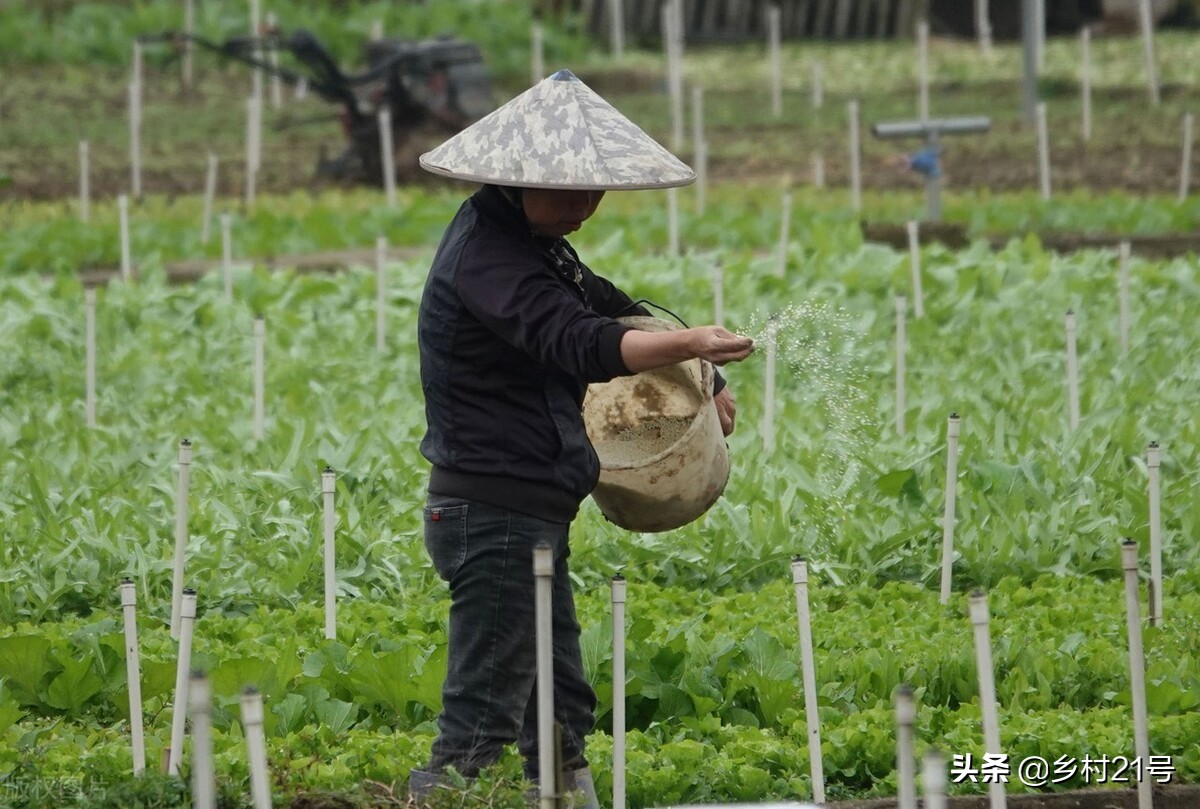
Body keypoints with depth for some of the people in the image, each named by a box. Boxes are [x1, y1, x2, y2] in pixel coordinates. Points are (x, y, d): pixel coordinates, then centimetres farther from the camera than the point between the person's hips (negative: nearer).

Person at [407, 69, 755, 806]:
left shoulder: (532, 242, 14)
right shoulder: (485, 255, -19)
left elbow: (604, 306, 30)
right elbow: (578, 343, -34)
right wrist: (687, 344, -48)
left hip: (532, 517, 11)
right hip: (496, 515, -11)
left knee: (560, 718, 17)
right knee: (482, 721, -11)